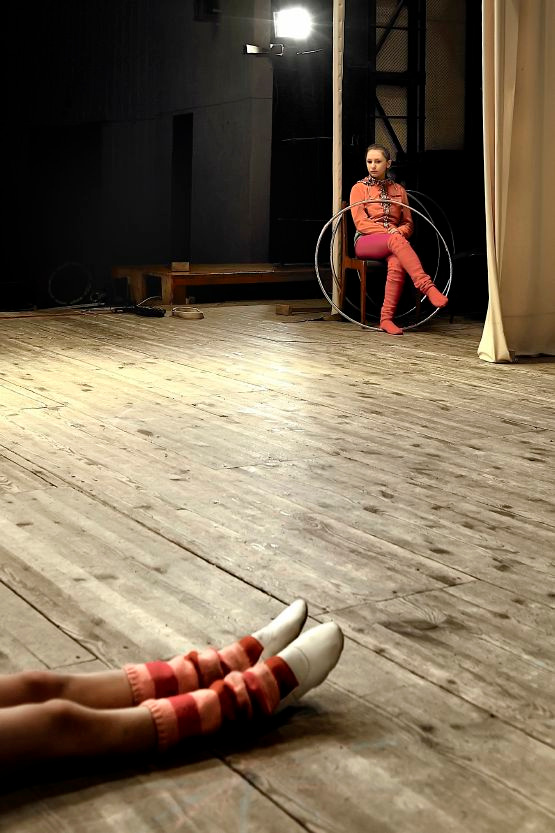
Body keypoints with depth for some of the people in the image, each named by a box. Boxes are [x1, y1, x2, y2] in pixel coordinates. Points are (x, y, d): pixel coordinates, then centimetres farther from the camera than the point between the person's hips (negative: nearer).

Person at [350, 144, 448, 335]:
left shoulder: (399, 190, 21)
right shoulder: (359, 188, 11)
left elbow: (408, 223, 19)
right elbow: (360, 222, -1)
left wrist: (399, 232, -6)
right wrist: (388, 232, -14)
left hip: (393, 240, 3)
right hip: (366, 242, -2)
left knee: (396, 263, -37)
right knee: (396, 240, -38)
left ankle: (386, 319, -40)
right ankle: (427, 287, -51)